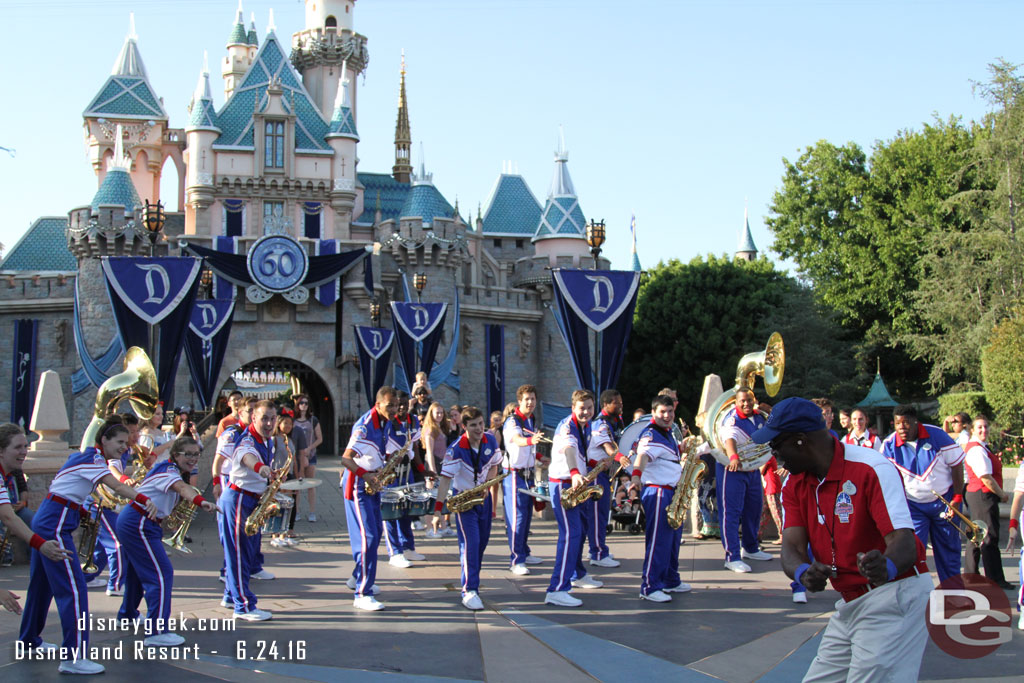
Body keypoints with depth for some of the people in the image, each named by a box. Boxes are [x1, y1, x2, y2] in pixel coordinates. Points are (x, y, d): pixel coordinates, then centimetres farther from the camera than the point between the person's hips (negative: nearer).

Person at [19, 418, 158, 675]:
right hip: (55, 527, -10)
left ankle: (28, 639, 38)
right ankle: (73, 658, -16)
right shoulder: (92, 459, -14)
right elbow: (117, 486, -31)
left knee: (42, 584, 23)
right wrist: (145, 500, -44)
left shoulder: (84, 457, 14)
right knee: (73, 589, -14)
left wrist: (83, 512, 11)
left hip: (45, 522, 10)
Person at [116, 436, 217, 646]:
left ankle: (127, 614, 50)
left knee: (138, 570, 28)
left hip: (130, 523, 11)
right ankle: (157, 632, -20)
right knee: (162, 574, -15)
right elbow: (182, 488, -42)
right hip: (139, 525, -11)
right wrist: (201, 502, -60)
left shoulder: (167, 469, 10)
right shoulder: (168, 472, -19)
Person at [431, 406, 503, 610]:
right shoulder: (457, 449, -24)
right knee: (470, 542, -15)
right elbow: (445, 479, -28)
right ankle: (469, 591, -14)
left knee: (482, 540, 14)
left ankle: (472, 580, 35)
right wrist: (438, 510, -34)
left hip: (483, 496, 6)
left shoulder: (491, 440, -8)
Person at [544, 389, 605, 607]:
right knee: (570, 534, -18)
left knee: (578, 530, 23)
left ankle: (577, 575, 43)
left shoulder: (586, 426, 10)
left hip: (575, 483, 10)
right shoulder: (567, 426, -20)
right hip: (562, 484, -10)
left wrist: (582, 476, 17)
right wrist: (575, 473, -56)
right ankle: (557, 590, -23)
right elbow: (568, 449, -40)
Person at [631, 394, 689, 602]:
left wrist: (683, 447, 21)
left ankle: (671, 581, 33)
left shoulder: (668, 433, 15)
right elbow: (643, 455, -37)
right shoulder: (651, 435, -16)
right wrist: (636, 475, -53)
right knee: (658, 540, -11)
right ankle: (649, 587, -8)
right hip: (658, 493, -10)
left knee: (673, 539, 19)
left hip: (672, 493, 10)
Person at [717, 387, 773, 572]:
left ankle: (750, 548, 35)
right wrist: (733, 457, -56)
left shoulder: (759, 416, 5)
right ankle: (732, 557, -10)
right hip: (732, 469, -8)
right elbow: (729, 438, -40)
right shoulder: (732, 420, -18)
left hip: (753, 468, 8)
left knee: (754, 509, 17)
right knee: (731, 512, -9)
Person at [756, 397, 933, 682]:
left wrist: (886, 567, -49)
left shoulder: (873, 469, -18)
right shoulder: (795, 485, 5)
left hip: (896, 597, -8)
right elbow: (791, 547, -6)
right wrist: (803, 572, -30)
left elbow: (904, 541, -26)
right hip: (849, 604, 8)